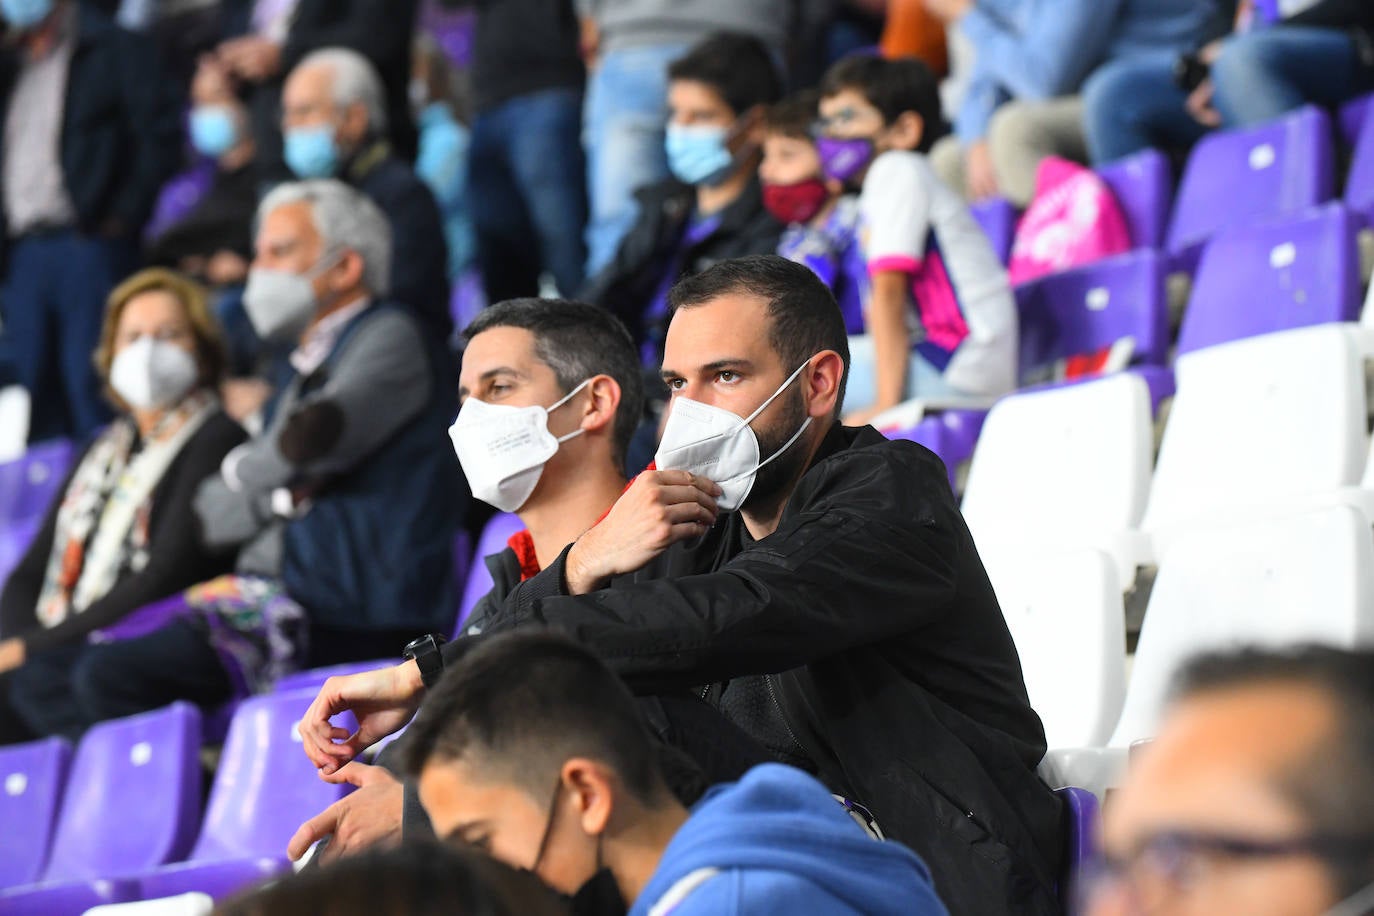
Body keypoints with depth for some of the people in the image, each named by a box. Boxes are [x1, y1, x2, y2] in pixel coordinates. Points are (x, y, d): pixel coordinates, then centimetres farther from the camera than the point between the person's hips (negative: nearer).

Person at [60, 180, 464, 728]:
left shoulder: (390, 338, -2)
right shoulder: (308, 366, 23)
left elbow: (313, 440, -21)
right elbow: (212, 514, 18)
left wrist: (238, 472, 0)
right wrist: (278, 499, -4)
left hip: (352, 617, -9)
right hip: (276, 601, 9)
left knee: (118, 671, -23)